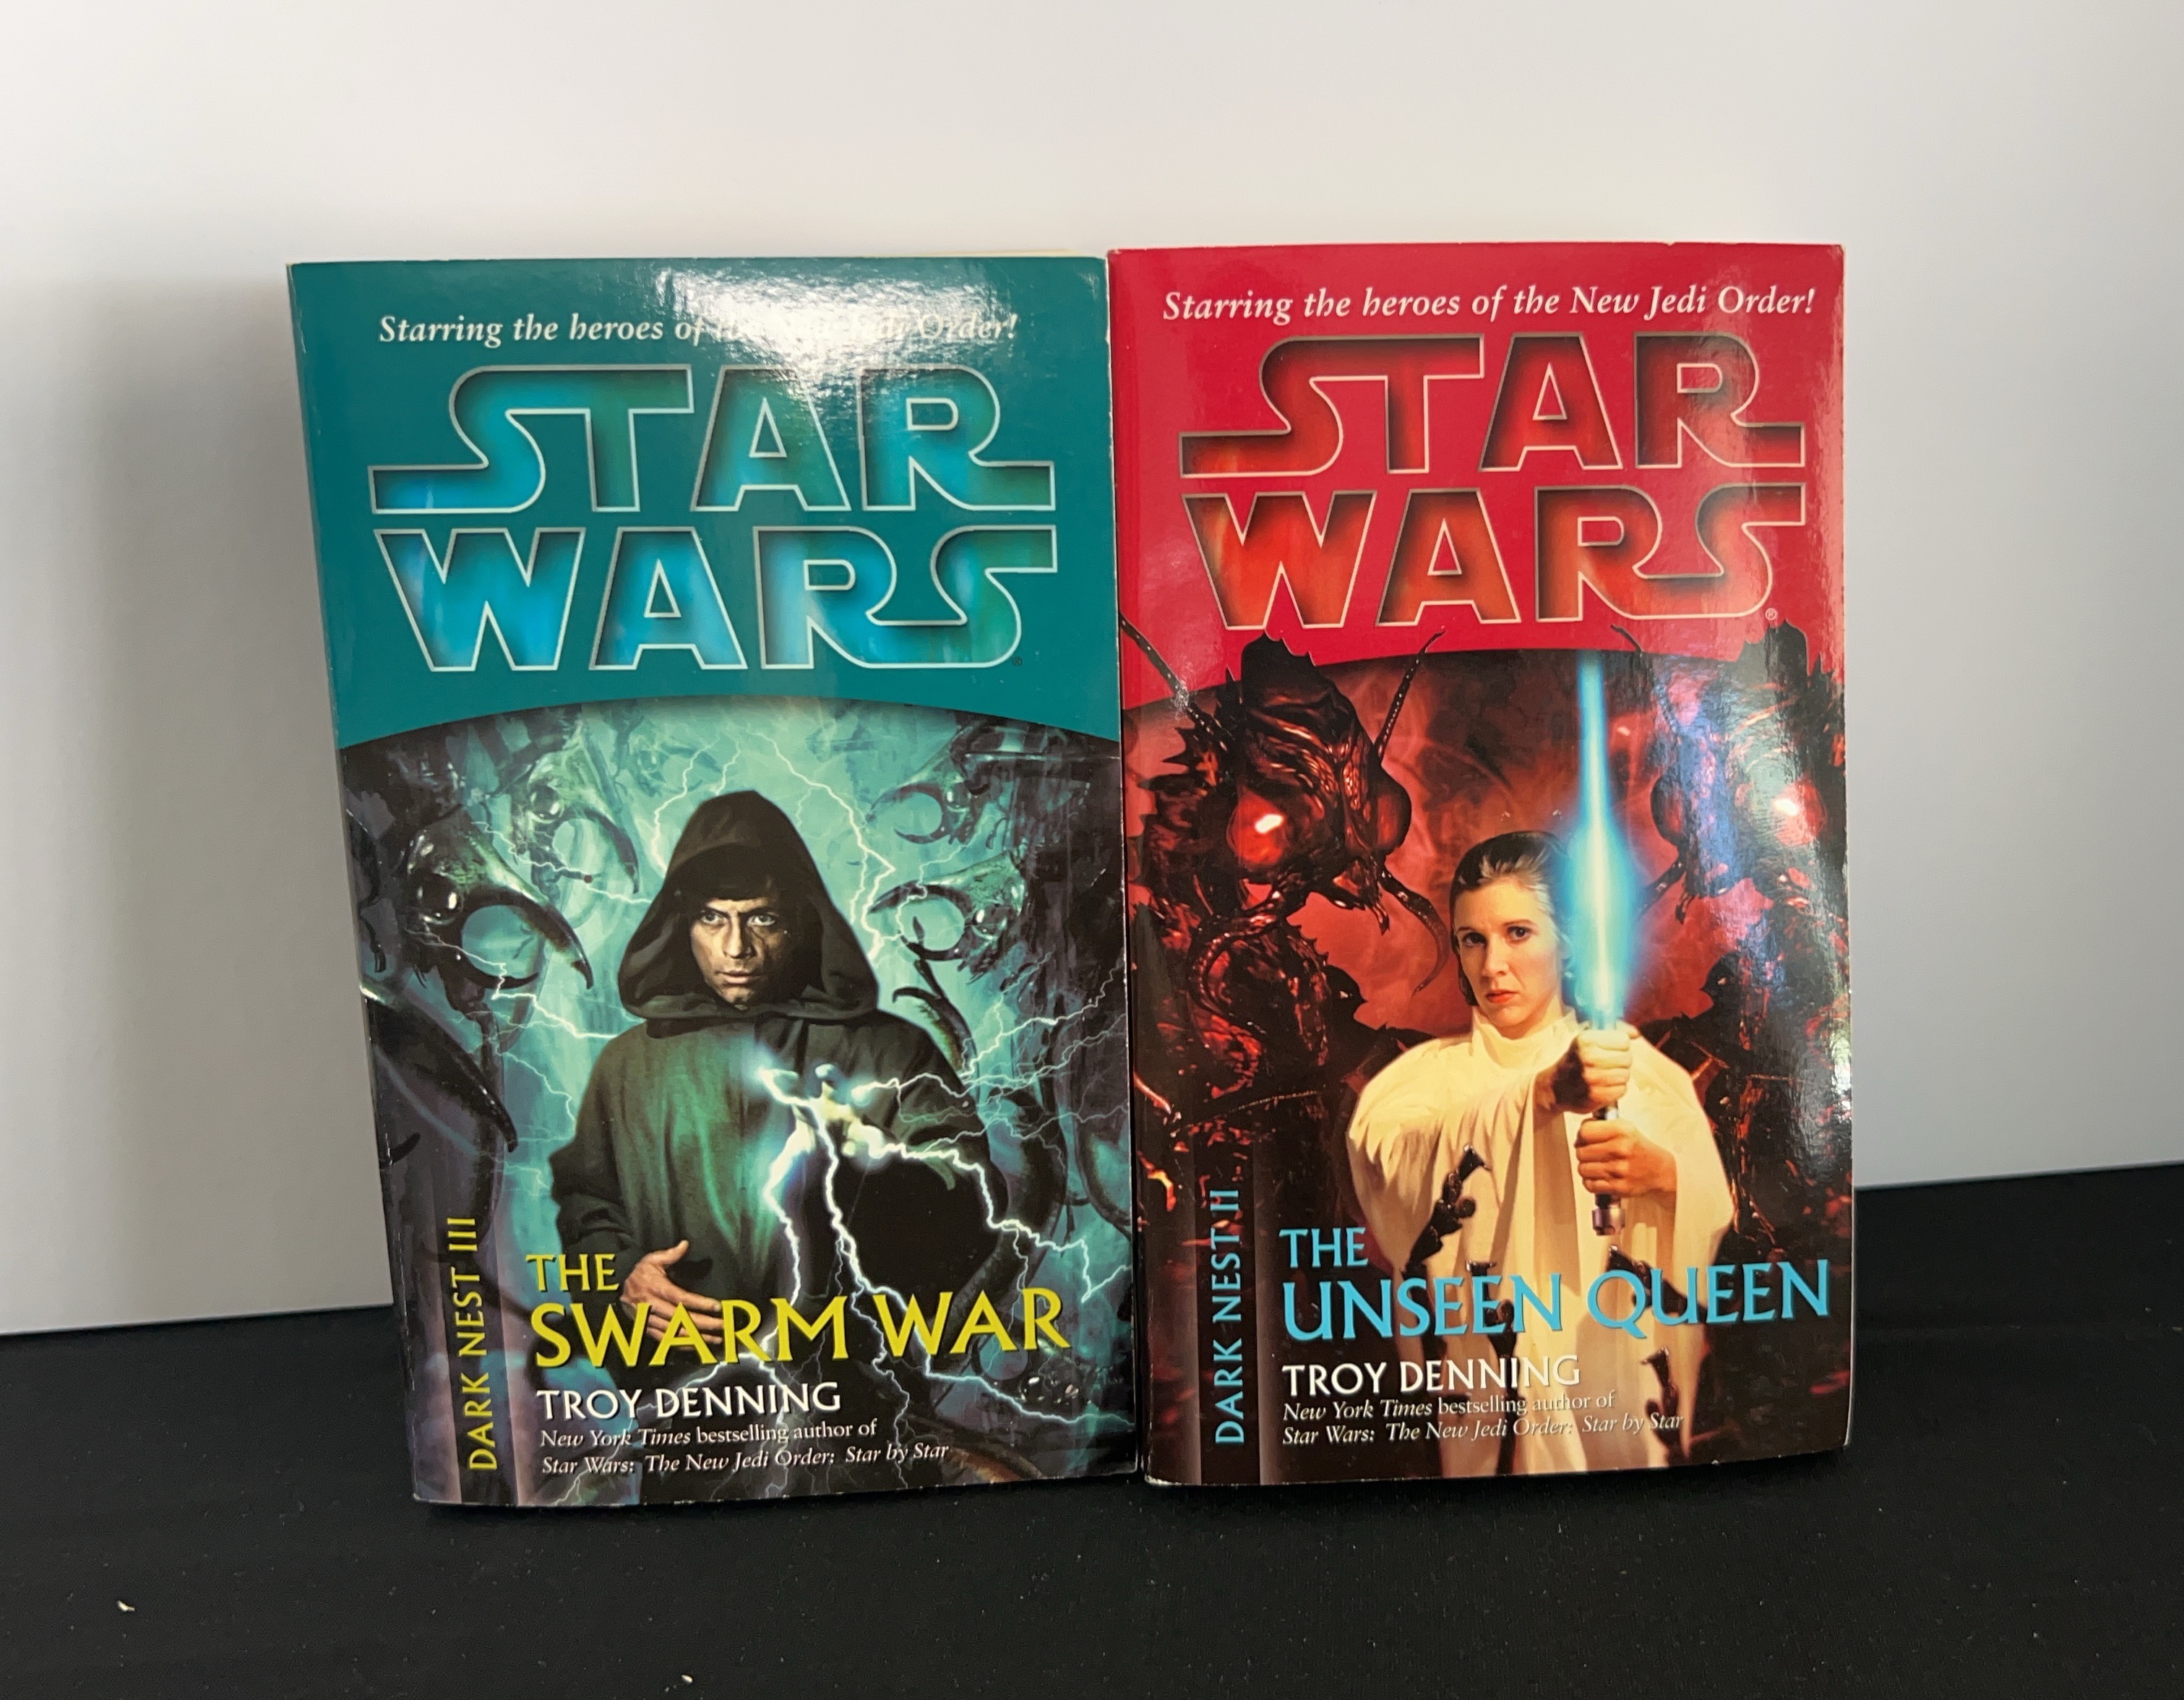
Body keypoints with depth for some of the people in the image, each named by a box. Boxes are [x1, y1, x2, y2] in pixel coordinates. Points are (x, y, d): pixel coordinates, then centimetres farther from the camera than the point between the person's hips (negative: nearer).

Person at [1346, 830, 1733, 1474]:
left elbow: (1717, 1210, -6)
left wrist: (1662, 1173, -28)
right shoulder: (1429, 1073, -1)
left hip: (1622, 1375, 1)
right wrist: (1542, 1092, -36)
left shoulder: (1630, 1061, 1)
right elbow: (1383, 1156, -23)